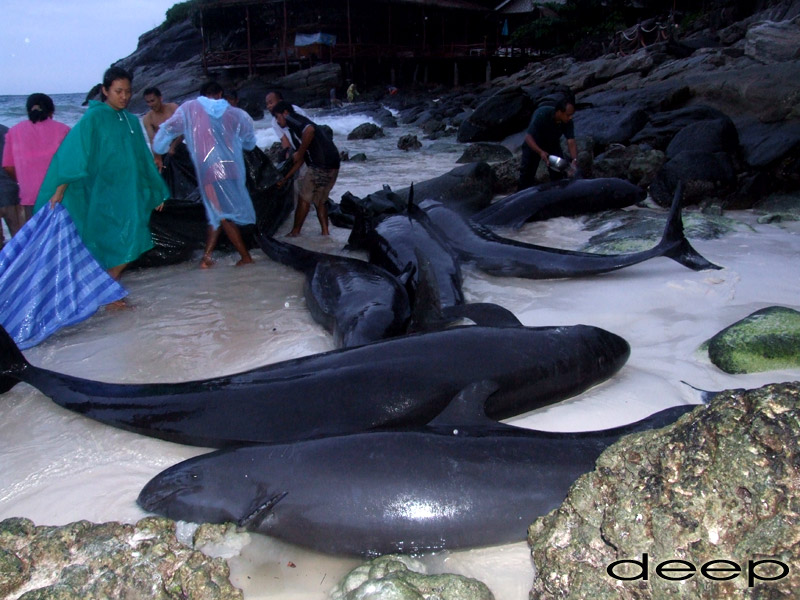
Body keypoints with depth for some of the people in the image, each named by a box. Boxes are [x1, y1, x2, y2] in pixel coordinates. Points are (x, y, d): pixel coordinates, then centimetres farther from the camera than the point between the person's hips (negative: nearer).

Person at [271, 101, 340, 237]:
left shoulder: (291, 119, 2)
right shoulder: (297, 126, 29)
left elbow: (310, 130, -22)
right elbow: (301, 160, 31)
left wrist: (299, 153, -12)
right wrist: (285, 178, 33)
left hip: (319, 165, -9)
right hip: (332, 166, 9)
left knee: (304, 198, 5)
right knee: (320, 200, 20)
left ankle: (295, 231, 15)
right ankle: (325, 231, 18)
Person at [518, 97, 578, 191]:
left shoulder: (568, 122, -22)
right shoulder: (541, 115, -35)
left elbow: (571, 142, -23)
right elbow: (528, 137, -38)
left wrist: (575, 159, -41)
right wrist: (540, 152, -51)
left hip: (553, 145, 4)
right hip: (534, 145, -3)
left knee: (558, 174, -4)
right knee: (527, 172, -6)